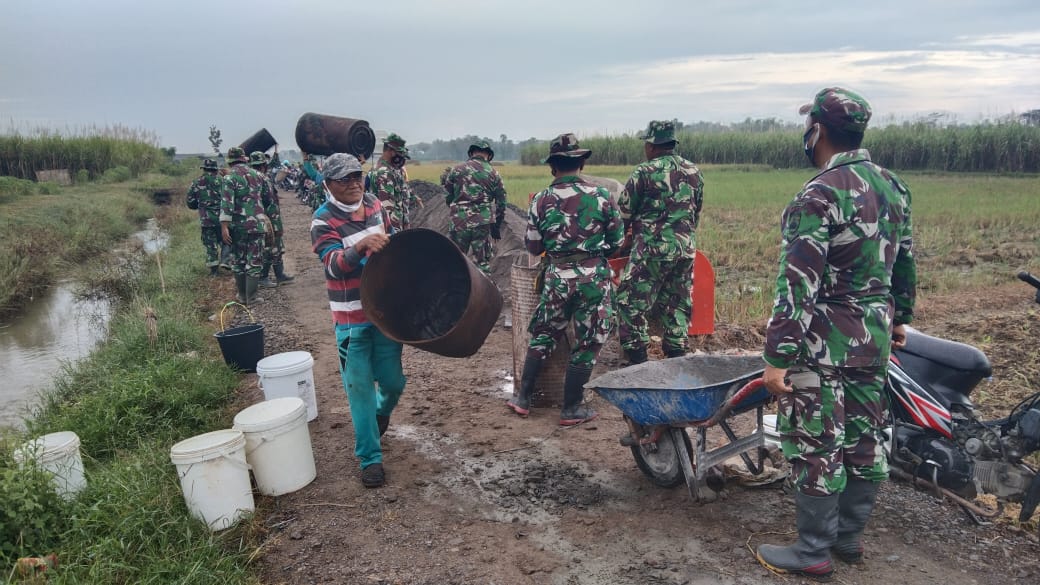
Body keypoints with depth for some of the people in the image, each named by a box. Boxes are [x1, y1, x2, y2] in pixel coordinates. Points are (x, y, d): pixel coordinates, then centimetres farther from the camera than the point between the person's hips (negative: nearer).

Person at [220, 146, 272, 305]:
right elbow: (267, 200, 17)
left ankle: (242, 295, 18)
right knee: (254, 261, 4)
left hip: (238, 226, -1)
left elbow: (227, 203, -16)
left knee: (238, 260, 12)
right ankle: (252, 297, 1)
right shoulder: (257, 175, 7)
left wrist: (224, 226, -17)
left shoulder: (230, 177, -6)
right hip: (257, 224, 2)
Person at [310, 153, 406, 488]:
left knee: (393, 382, 10)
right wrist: (361, 246, -43)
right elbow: (334, 264, -27)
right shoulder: (323, 221, -12)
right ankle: (370, 458, 14)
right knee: (360, 388, 1)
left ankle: (381, 413, 45)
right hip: (352, 319, -4)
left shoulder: (375, 205, 4)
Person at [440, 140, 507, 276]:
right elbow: (501, 203, 7)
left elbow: (448, 197, 6)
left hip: (458, 222, 0)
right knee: (483, 263, 8)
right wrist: (496, 227, 16)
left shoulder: (456, 170, 2)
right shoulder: (493, 174, 4)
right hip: (483, 224, 0)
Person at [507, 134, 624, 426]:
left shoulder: (541, 200, -2)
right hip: (594, 277, -1)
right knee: (587, 343, 9)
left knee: (542, 335, 18)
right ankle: (571, 409, 16)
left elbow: (532, 246, 4)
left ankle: (523, 398, 25)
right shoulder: (601, 196, -4)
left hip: (557, 277, 1)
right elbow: (617, 241, 3)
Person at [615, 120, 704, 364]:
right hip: (686, 248, 6)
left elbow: (624, 212, -2)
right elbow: (697, 213, 17)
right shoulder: (694, 172, 9)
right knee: (677, 304, 15)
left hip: (652, 248, -6)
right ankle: (677, 356, 20)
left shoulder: (644, 172, -8)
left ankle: (638, 360, 1)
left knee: (632, 303, 2)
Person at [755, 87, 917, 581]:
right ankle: (850, 536, 33)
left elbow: (797, 287, -24)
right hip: (875, 337, 9)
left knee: (816, 447, 3)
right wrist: (899, 317, 29)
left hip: (824, 343, -8)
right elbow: (904, 262, 16)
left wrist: (776, 358, -21)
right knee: (864, 439, 17)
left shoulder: (819, 197, -20)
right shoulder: (893, 187, 7)